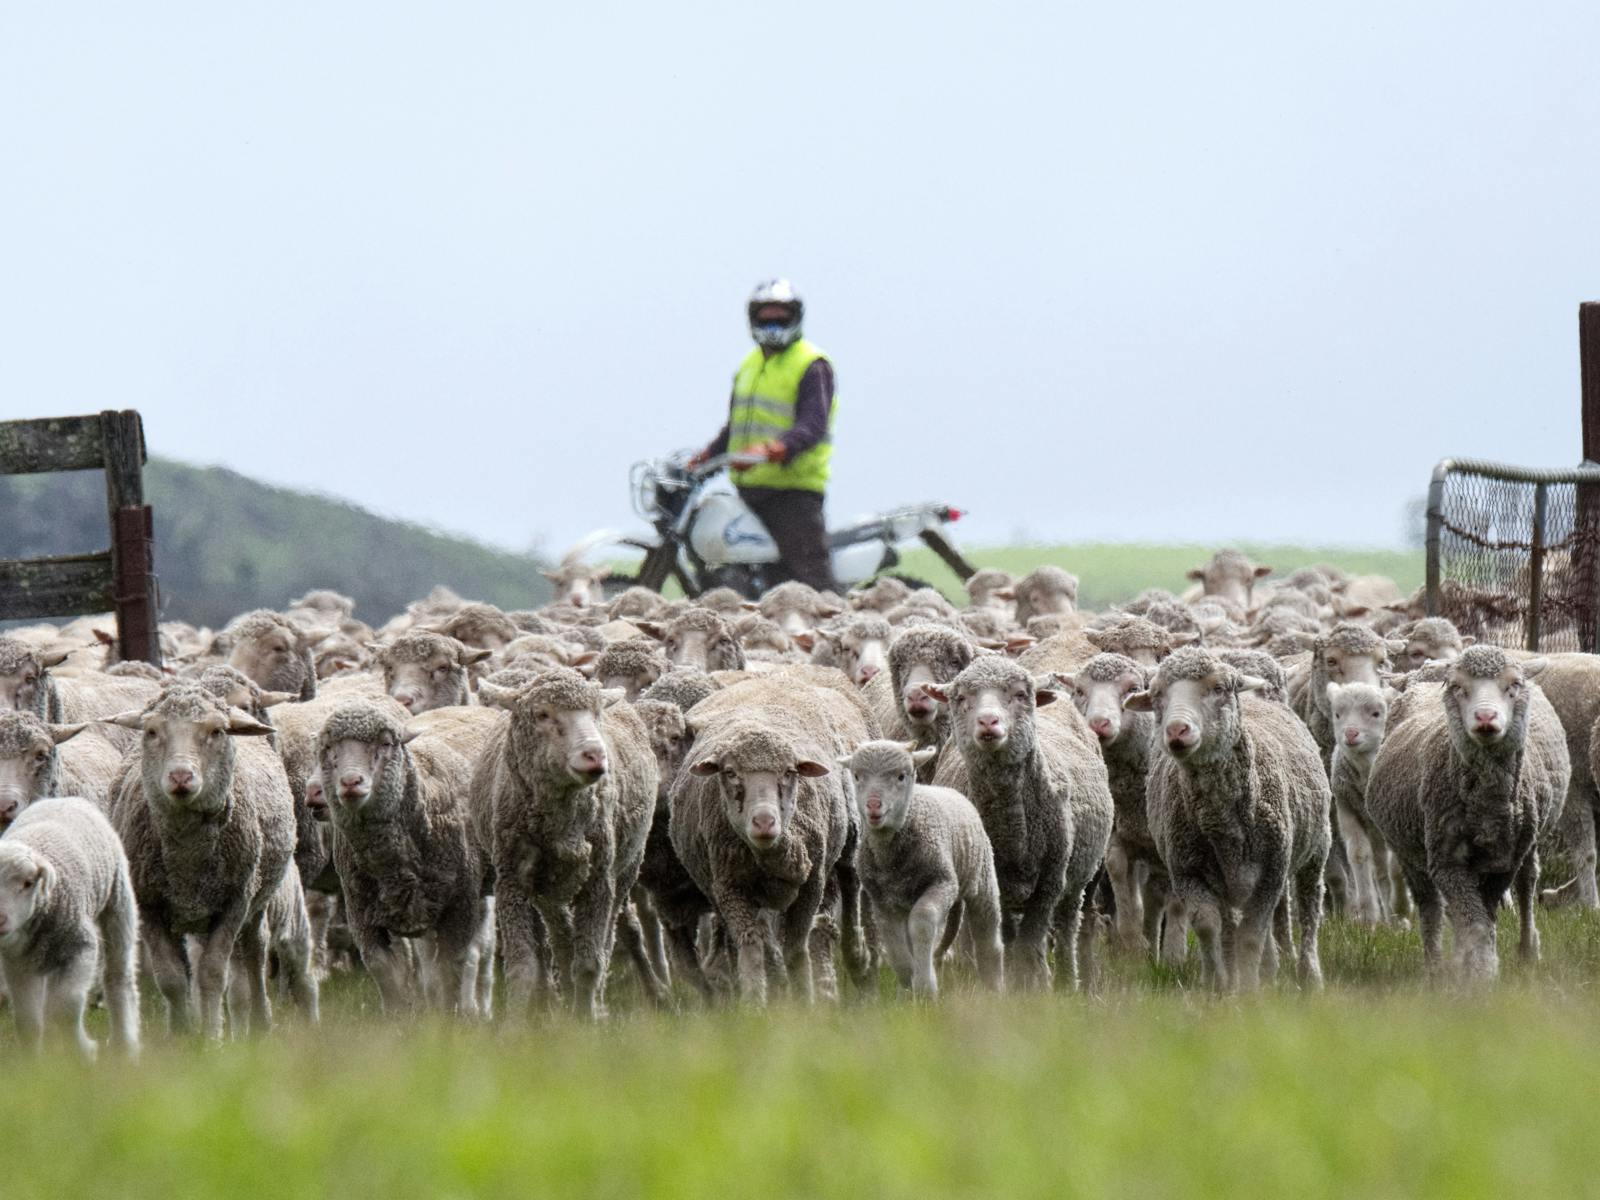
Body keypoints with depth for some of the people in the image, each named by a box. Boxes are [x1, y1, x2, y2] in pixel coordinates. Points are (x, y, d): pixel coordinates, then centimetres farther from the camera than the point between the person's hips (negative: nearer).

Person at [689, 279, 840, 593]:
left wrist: (775, 449, -35)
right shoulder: (749, 366, 21)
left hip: (793, 487, -8)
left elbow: (813, 425, -19)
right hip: (749, 487, 8)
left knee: (809, 577, -16)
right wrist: (705, 457, 16)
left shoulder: (812, 366, -5)